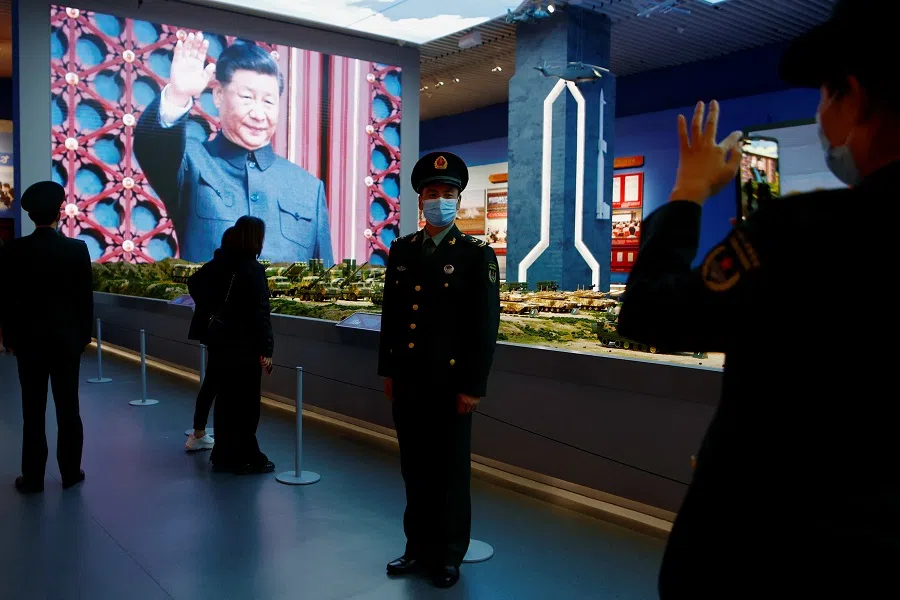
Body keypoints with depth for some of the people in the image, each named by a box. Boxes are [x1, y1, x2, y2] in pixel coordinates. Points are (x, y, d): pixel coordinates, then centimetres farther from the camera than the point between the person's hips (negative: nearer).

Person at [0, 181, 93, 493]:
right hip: (68, 339, 0)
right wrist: (85, 334, 8)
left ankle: (32, 477, 12)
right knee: (68, 408, 7)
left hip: (28, 339, 0)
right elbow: (86, 297, -3)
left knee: (33, 410, 6)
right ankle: (70, 472, 15)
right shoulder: (78, 249, -8)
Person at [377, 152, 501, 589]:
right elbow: (391, 313, 12)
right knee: (415, 468, 14)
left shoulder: (477, 255, -6)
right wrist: (388, 370, 10)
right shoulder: (401, 250, 8)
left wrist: (473, 386, -13)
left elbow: (486, 325, -9)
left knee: (449, 471, 8)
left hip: (450, 383, -4)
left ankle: (448, 556, 25)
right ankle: (419, 548, 30)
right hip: (408, 381, 4)